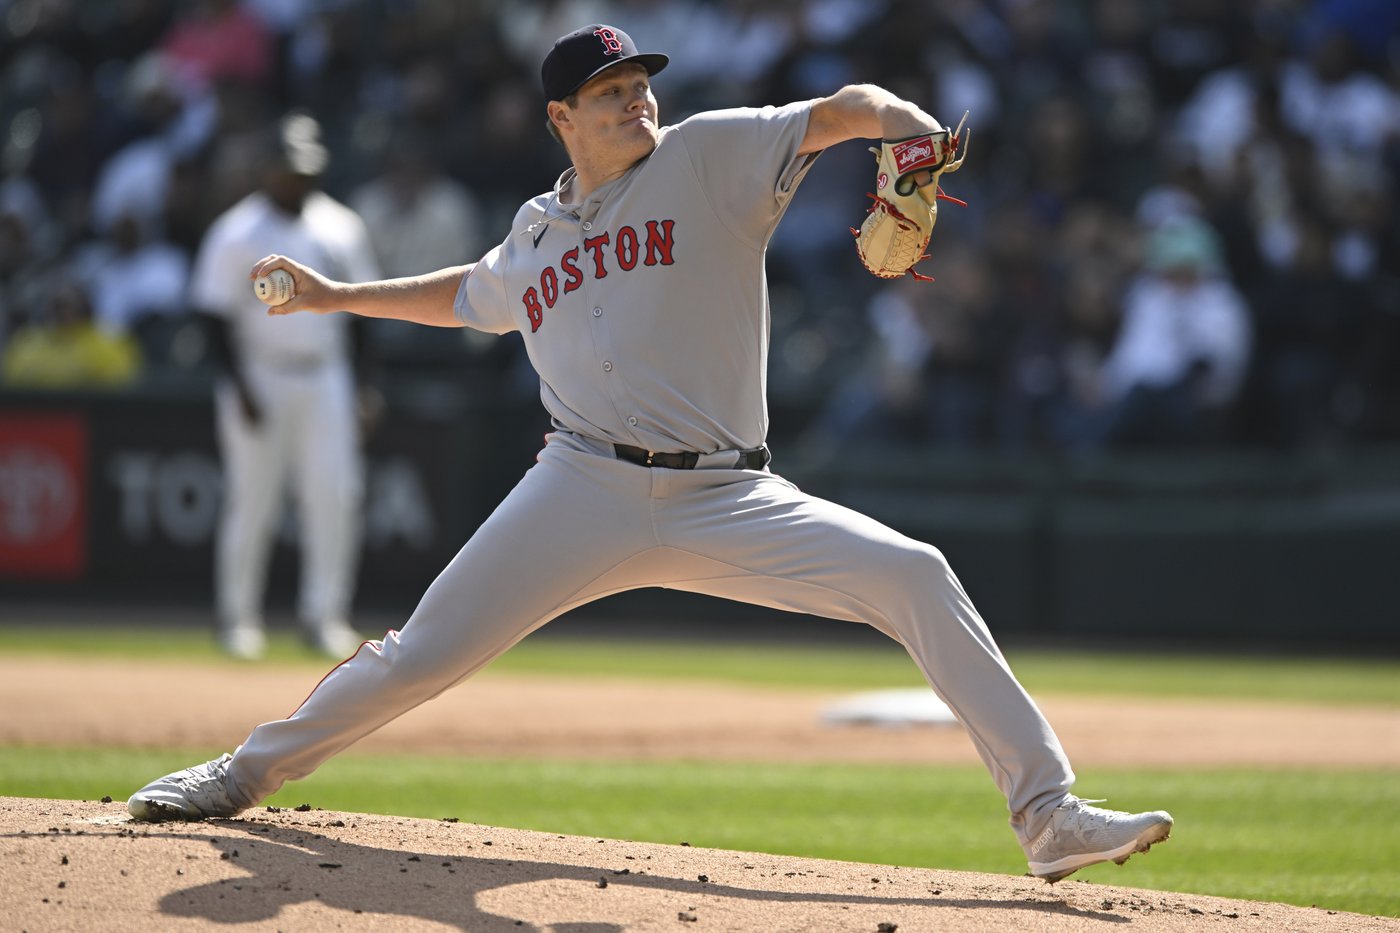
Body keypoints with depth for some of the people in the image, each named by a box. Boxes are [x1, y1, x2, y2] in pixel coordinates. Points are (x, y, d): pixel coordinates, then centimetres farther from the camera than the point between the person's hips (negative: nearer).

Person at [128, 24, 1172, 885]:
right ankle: (249, 772, 20)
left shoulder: (711, 157, 4)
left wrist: (913, 130, -32)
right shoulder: (536, 234, 16)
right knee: (423, 655, -4)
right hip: (586, 493, 2)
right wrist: (339, 297, 39)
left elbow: (842, 111, -11)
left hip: (728, 501, -2)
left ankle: (1048, 813, -20)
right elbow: (468, 296, 39)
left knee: (914, 576, -21)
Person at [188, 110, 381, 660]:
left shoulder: (341, 228, 8)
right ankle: (238, 618, 8)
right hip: (260, 379, -4)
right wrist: (240, 387, -14)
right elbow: (215, 314, -7)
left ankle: (324, 614, 4)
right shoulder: (237, 233, -5)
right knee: (252, 501, -2)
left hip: (325, 376, 4)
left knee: (334, 495, -3)